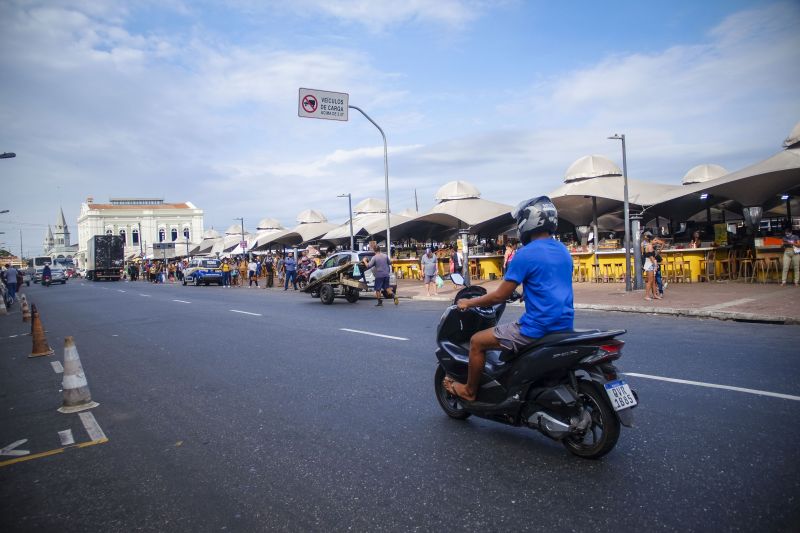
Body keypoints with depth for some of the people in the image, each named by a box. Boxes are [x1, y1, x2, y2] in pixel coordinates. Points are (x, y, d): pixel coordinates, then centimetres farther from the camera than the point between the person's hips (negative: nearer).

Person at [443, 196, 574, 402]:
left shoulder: (525, 254, -14)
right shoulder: (563, 251, 10)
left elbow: (500, 296, -13)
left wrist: (469, 303, 1)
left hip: (537, 328, -9)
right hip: (564, 327, 9)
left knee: (477, 341, 6)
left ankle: (469, 391, 22)